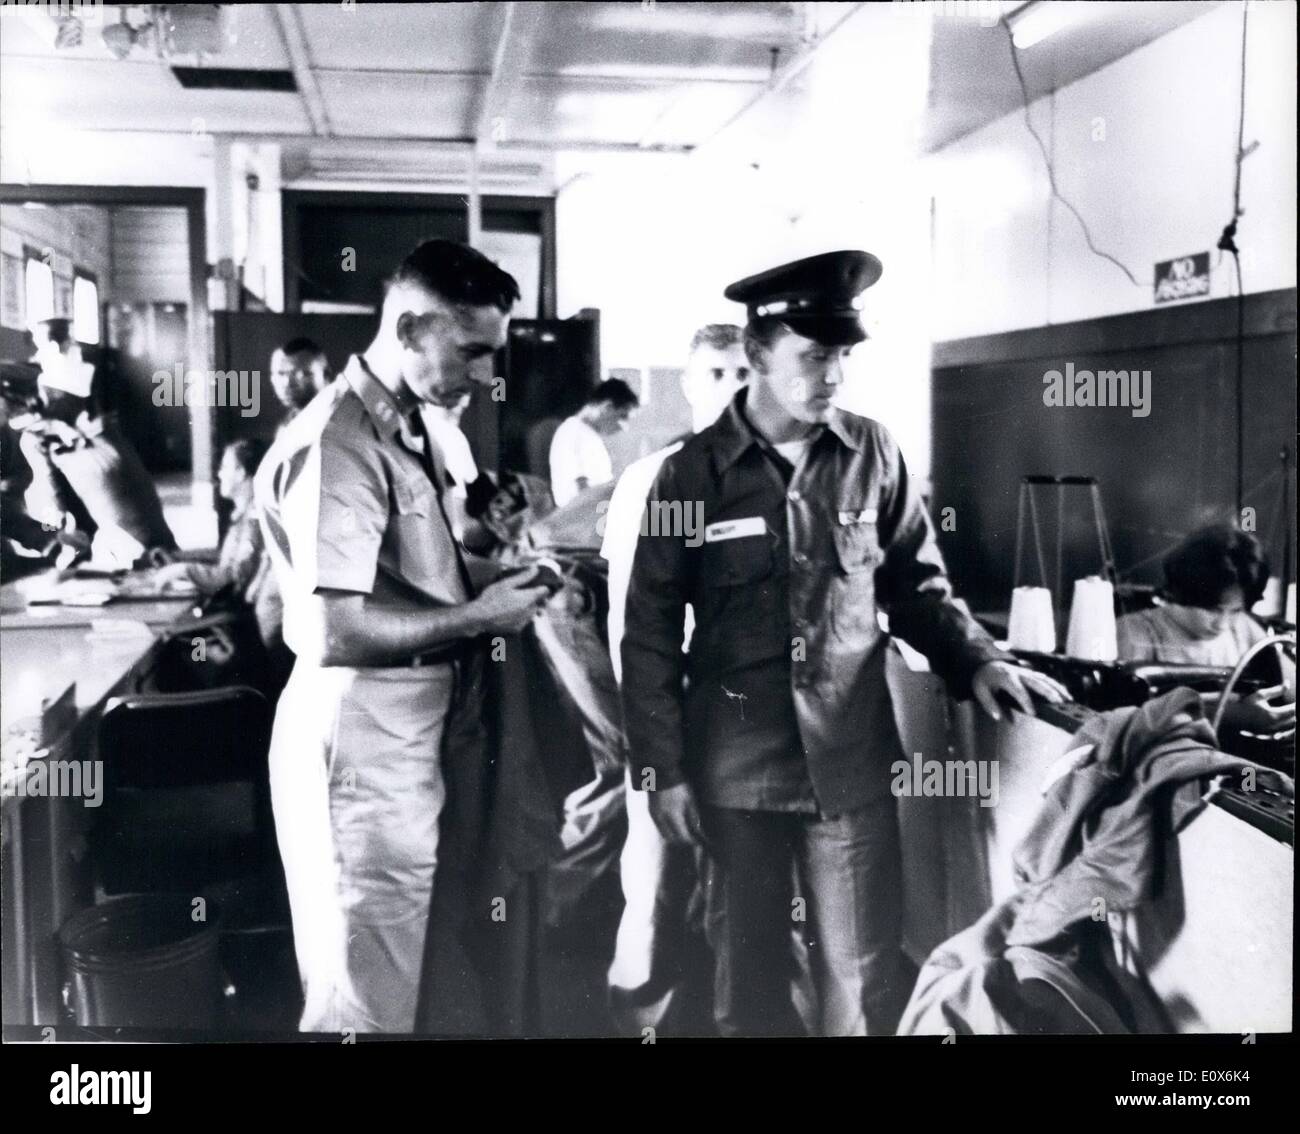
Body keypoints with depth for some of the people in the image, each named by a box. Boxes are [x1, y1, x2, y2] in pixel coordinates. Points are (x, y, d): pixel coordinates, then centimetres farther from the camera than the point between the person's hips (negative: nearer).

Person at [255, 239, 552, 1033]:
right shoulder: (338, 445, -19)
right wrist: (478, 616, -17)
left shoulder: (411, 430, 12)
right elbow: (334, 634, -25)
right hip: (361, 737, -9)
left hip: (413, 728, 9)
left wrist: (489, 561, 5)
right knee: (366, 1001, 3)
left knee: (395, 974, 20)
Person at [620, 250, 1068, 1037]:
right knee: (749, 971, 13)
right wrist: (663, 769, -3)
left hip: (853, 759, 1)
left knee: (867, 976, 7)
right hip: (735, 766, -1)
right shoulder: (693, 473, -4)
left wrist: (977, 659, -7)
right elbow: (652, 631, -1)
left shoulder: (874, 456, 0)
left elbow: (916, 583, 10)